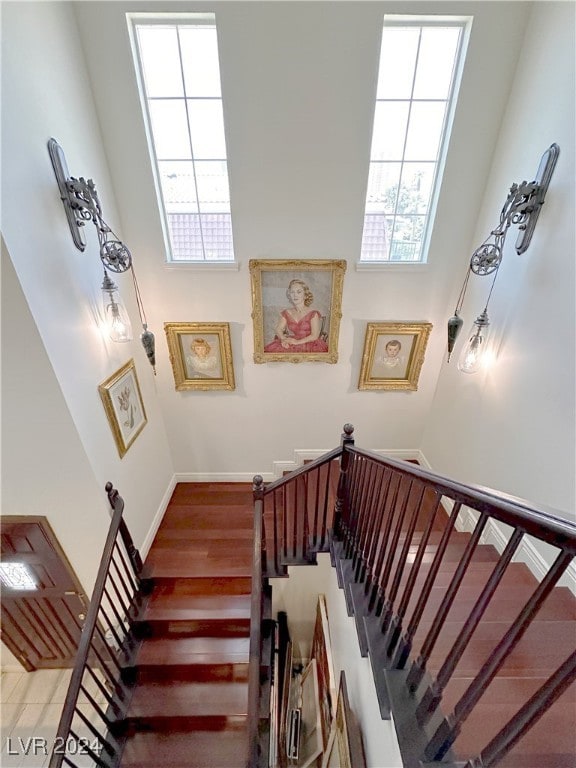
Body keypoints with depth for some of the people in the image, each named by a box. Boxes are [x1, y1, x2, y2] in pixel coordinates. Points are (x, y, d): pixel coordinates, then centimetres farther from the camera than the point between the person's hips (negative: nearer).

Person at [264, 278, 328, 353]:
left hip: (308, 345, -3)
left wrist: (297, 342, -18)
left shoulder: (313, 314, 1)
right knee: (272, 349, -25)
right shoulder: (286, 313, 15)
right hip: (290, 346, 3)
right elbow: (279, 330, 7)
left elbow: (314, 336, -7)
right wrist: (284, 339, -16)